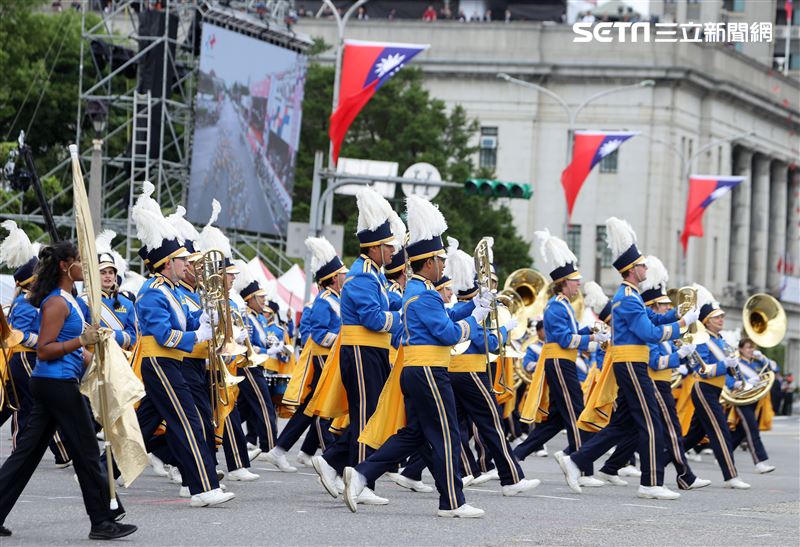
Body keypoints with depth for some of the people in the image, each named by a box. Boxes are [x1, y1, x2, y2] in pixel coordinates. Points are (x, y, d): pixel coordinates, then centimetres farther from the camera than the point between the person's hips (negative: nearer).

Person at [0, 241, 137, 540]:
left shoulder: (66, 300, 17)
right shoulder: (57, 303, -15)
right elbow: (44, 351, -19)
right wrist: (81, 341, -24)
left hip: (49, 385, 10)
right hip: (59, 384, -10)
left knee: (28, 451, 9)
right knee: (86, 451, -3)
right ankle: (102, 522, 2)